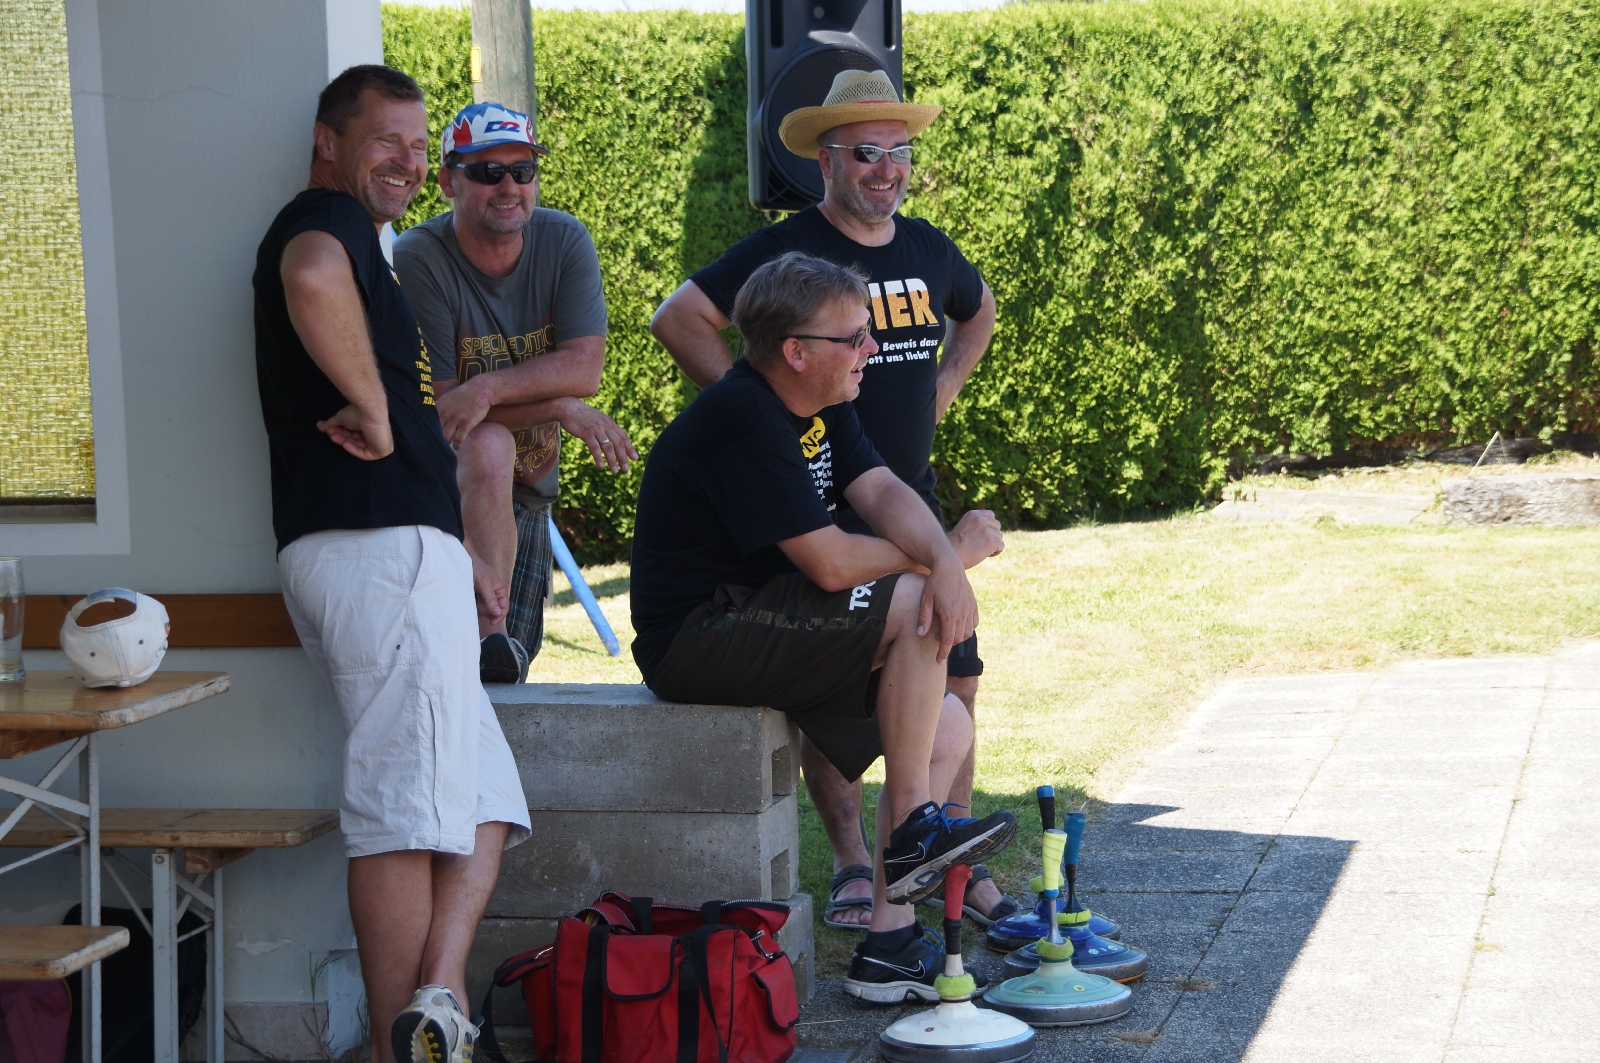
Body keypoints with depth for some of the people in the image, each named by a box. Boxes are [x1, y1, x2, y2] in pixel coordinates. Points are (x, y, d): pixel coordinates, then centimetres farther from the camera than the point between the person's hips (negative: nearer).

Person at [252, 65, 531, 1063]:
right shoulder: (328, 219, -4)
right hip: (382, 546, -10)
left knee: (484, 798, 9)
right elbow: (312, 279, -32)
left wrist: (456, 551, 25)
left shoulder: (356, 243, 27)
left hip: (396, 552, 10)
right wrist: (374, 410, -20)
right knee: (409, 808, -12)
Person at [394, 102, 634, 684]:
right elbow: (439, 405, -19)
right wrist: (563, 408, -24)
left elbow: (584, 367, -16)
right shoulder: (418, 259, -17)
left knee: (508, 676, -9)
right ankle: (489, 636, -38)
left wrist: (488, 388, -31)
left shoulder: (565, 241, -4)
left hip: (526, 484, 4)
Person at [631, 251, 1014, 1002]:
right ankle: (913, 830, -11)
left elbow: (884, 492, -1)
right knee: (914, 608, -22)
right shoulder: (742, 420, -21)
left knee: (948, 729, 4)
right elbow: (830, 562, -24)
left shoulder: (818, 405, 10)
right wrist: (956, 553, -10)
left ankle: (887, 942, 2)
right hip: (698, 640, -10)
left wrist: (944, 559, -24)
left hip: (756, 623, 10)